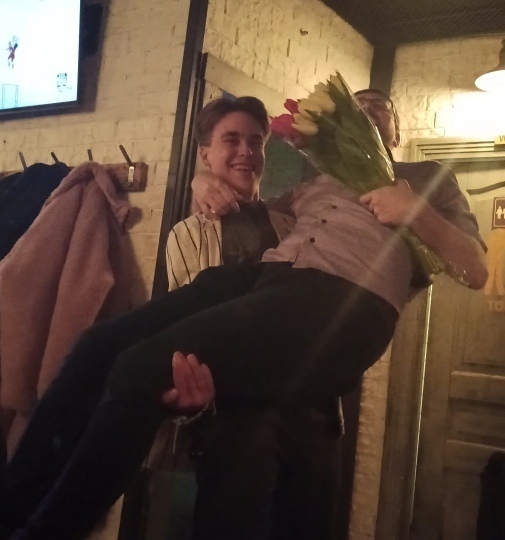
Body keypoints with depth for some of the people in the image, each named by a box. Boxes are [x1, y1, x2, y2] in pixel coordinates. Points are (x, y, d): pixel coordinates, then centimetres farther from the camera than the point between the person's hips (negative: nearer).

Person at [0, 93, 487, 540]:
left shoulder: (426, 179, 25)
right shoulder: (320, 173, 35)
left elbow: (476, 272, 15)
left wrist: (415, 212, -1)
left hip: (341, 302, -5)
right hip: (267, 275, 6)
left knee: (143, 368, -25)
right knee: (99, 346, -16)